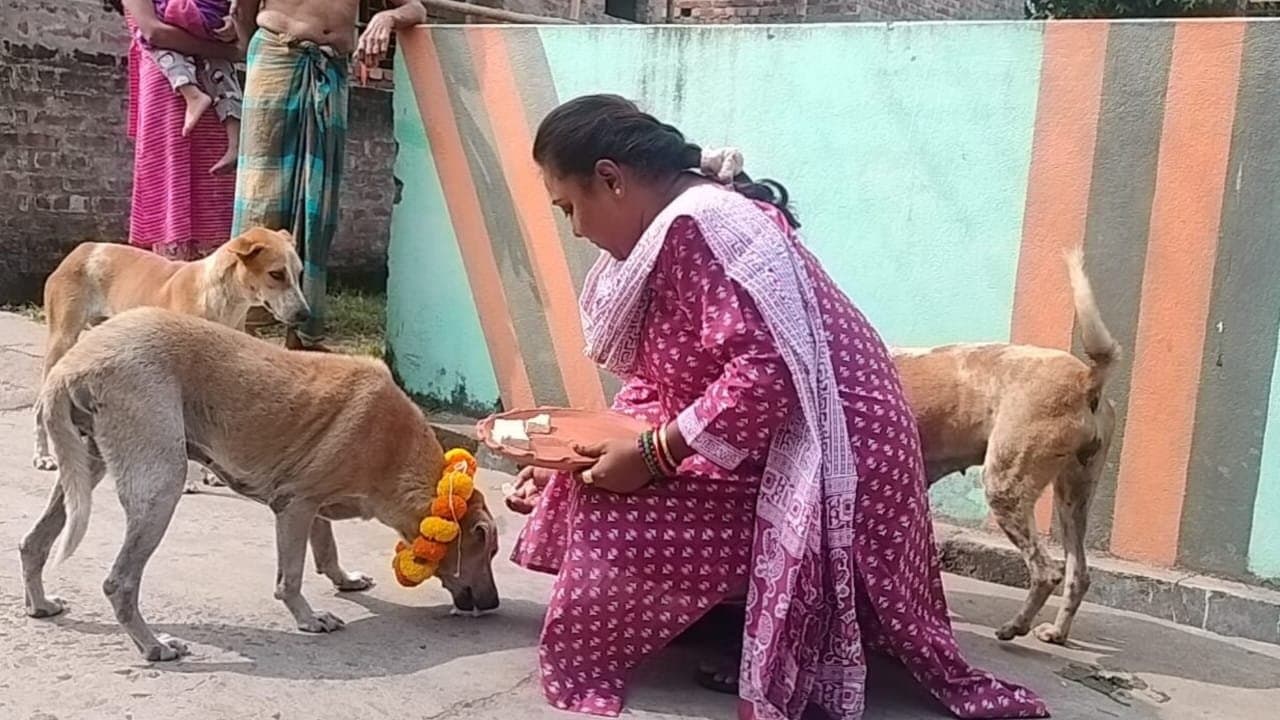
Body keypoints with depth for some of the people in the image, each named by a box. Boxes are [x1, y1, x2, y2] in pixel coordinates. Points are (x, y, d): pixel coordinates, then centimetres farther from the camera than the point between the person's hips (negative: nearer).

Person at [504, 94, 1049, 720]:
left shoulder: (697, 225, -21)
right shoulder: (672, 231, 11)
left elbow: (766, 372, -30)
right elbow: (657, 381, 14)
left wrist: (652, 455, -23)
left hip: (824, 456, -11)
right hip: (767, 446, 11)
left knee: (615, 513, -16)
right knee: (592, 481, 14)